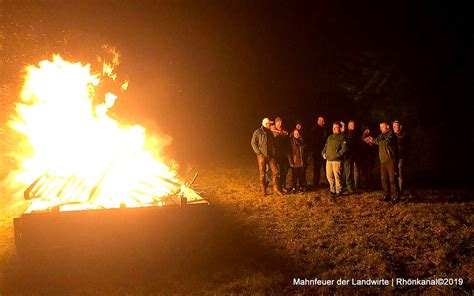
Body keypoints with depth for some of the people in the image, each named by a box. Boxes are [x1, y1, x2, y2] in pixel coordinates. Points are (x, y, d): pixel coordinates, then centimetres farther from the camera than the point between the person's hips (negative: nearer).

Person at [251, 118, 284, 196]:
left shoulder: (270, 132, 15)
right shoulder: (258, 132, -4)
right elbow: (253, 143, -7)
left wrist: (274, 153, 11)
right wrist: (258, 153, -12)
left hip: (270, 155, 5)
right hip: (262, 156, -5)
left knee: (275, 171, -2)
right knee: (262, 173, 2)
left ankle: (276, 189, 5)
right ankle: (263, 190, 14)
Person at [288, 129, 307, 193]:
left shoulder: (302, 141, 9)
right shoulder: (291, 142, -2)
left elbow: (305, 152, 13)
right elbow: (289, 152, -5)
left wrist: (305, 161, 7)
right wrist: (291, 162, -12)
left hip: (301, 162, 3)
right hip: (294, 163, -3)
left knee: (301, 175, 6)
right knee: (294, 175, 0)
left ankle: (301, 187, 17)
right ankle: (293, 188, 10)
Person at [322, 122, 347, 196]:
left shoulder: (342, 137, -2)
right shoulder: (330, 137, 19)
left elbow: (344, 148, -11)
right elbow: (326, 146, 25)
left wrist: (338, 154, -20)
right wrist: (323, 153, 9)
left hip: (336, 160, -6)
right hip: (328, 159, 6)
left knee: (337, 176, -4)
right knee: (329, 176, 9)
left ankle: (338, 191, 7)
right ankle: (332, 189, 23)